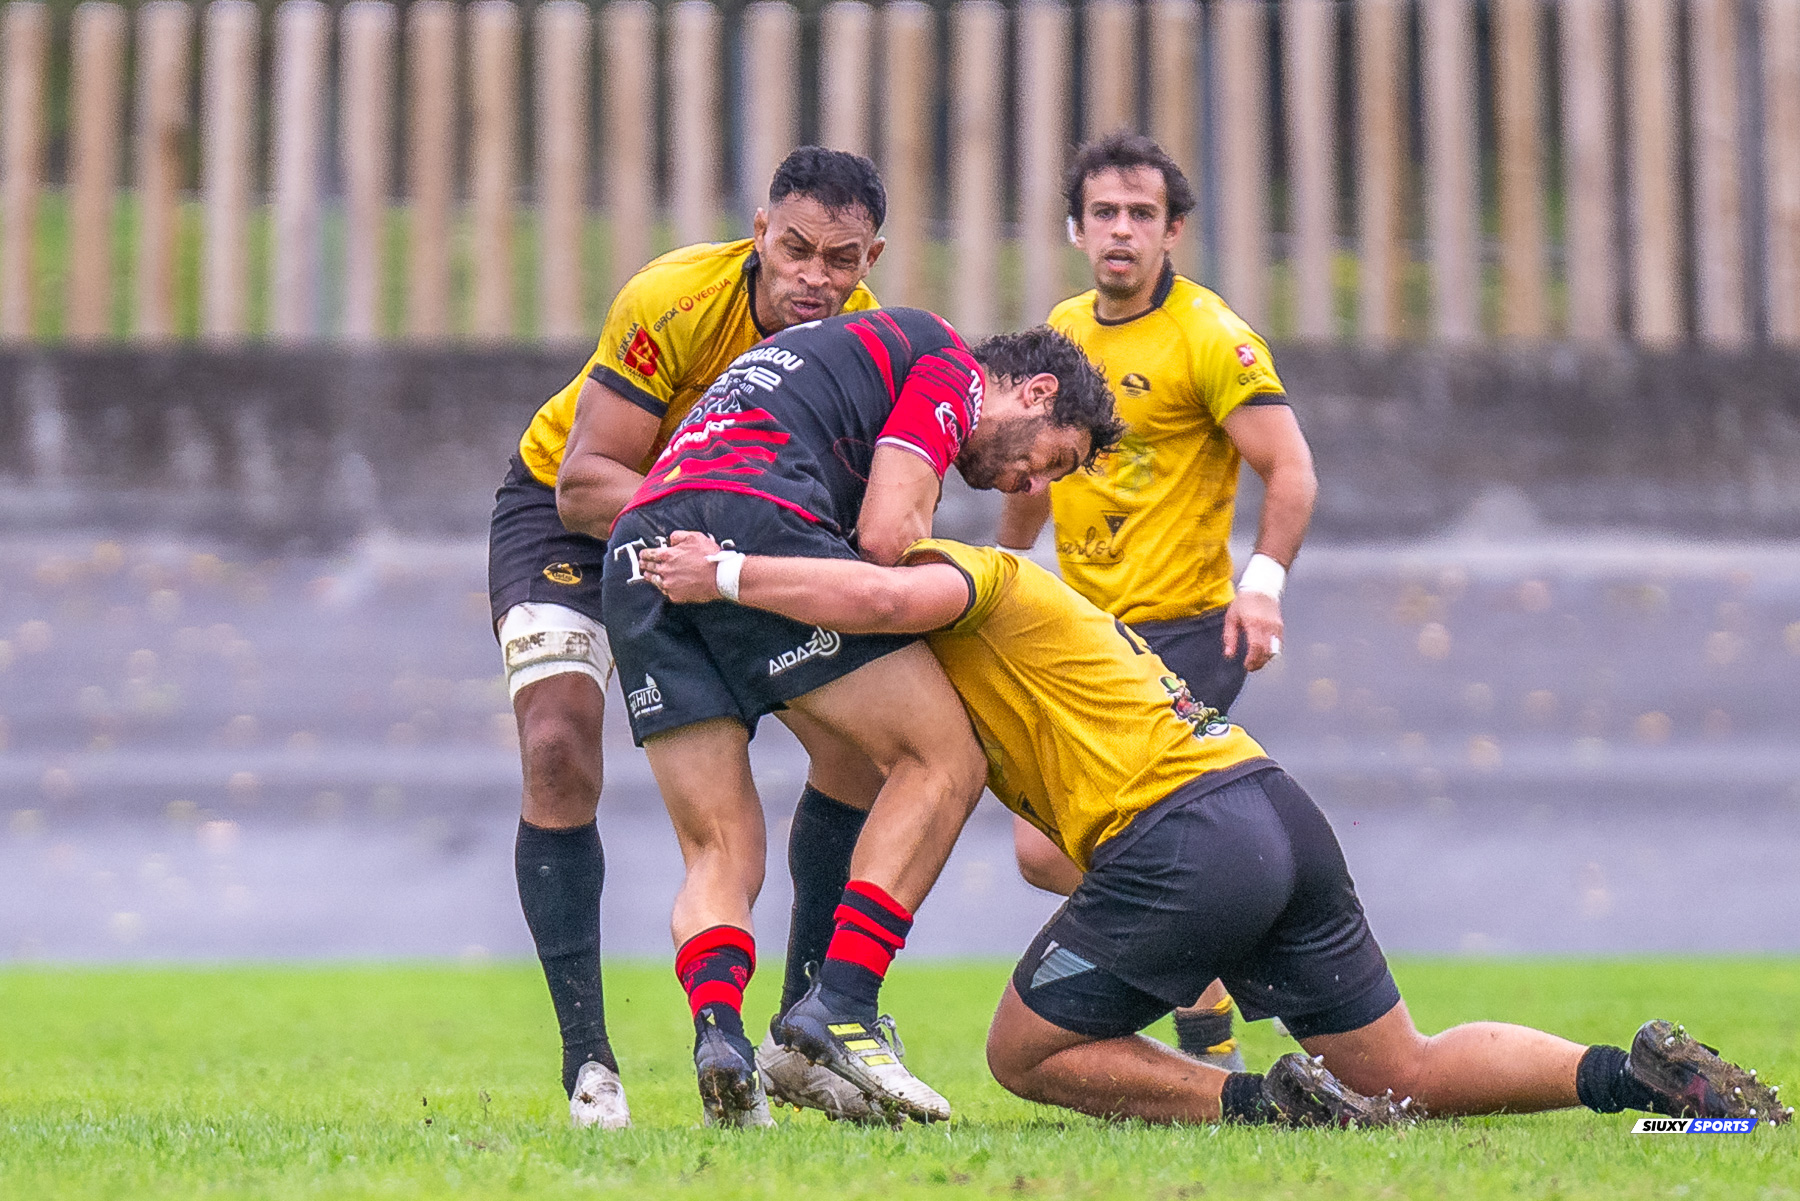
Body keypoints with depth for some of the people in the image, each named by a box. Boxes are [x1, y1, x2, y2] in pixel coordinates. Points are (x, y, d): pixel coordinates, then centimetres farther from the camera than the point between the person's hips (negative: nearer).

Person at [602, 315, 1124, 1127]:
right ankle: (840, 1010, -11)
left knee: (720, 856, 7)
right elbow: (887, 535, -3)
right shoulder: (950, 367, 12)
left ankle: (716, 1027, -20)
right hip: (751, 519, -8)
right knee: (944, 761, 1)